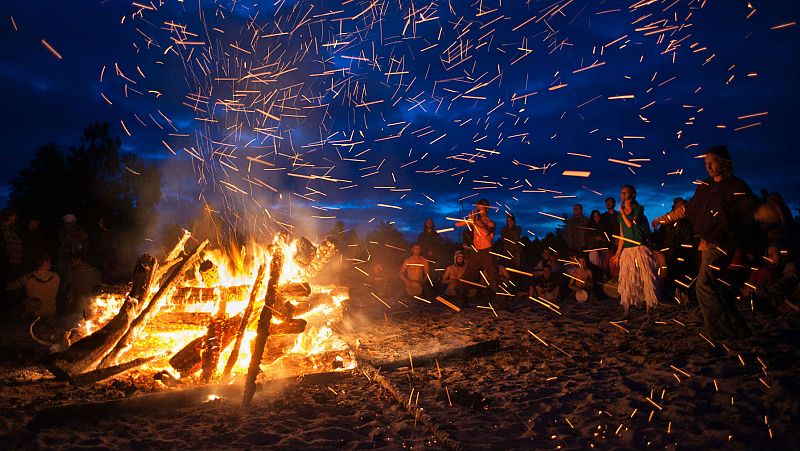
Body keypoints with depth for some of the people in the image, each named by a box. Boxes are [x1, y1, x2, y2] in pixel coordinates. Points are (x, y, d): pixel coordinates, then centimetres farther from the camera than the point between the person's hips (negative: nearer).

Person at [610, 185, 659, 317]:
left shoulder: (638, 209, 1)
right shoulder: (621, 214, 15)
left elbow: (631, 224, -15)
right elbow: (622, 236, 13)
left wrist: (622, 212, -2)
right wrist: (617, 254, 9)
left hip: (639, 249, -5)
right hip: (626, 251, 5)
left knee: (645, 278, -6)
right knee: (626, 281, 1)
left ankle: (648, 311, -2)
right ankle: (627, 312, 5)